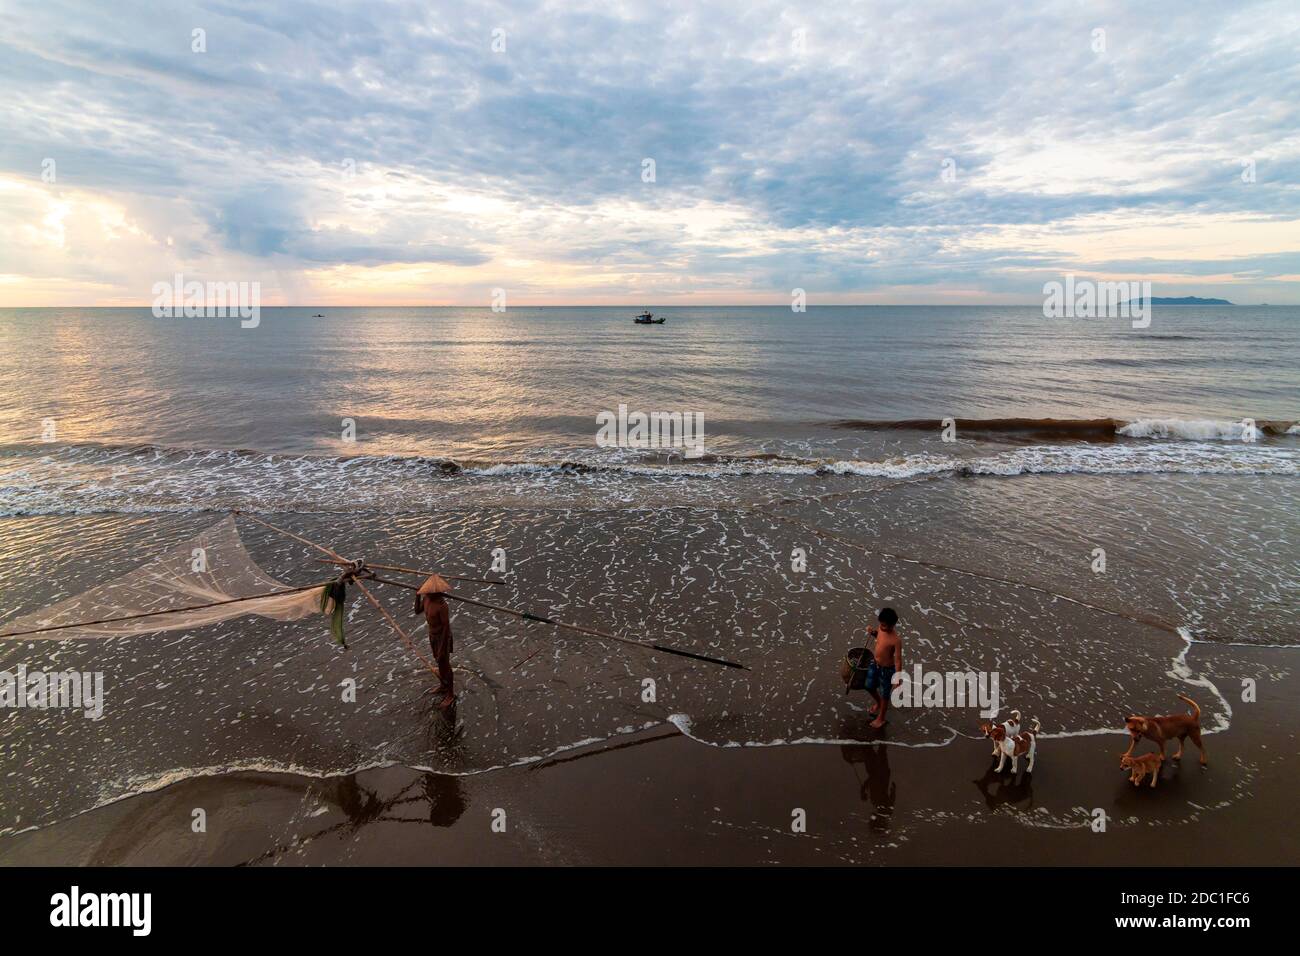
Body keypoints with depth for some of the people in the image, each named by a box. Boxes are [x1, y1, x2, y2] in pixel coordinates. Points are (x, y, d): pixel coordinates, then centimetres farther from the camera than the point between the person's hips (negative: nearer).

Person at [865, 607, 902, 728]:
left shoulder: (896, 640, -32)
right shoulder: (881, 628, -13)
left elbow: (898, 660, -25)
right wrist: (872, 632, -11)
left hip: (887, 669, -7)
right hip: (874, 664, 7)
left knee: (884, 694, 16)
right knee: (869, 687, 25)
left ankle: (880, 718, 39)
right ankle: (878, 704, 56)